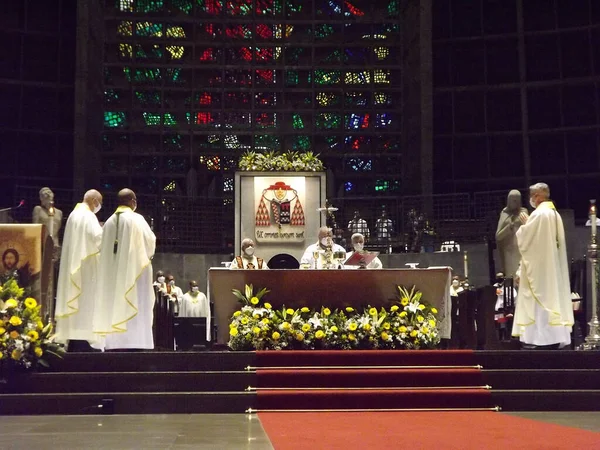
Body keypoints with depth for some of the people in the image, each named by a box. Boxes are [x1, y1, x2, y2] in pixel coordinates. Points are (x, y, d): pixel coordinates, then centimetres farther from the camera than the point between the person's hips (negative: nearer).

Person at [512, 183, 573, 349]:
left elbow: (524, 240, -13)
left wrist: (524, 224, 3)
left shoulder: (538, 214, -15)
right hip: (552, 266, 9)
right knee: (551, 296, 9)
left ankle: (539, 338, -5)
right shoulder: (555, 214, 12)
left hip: (538, 266, -9)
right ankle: (554, 338, 11)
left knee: (538, 299, -5)